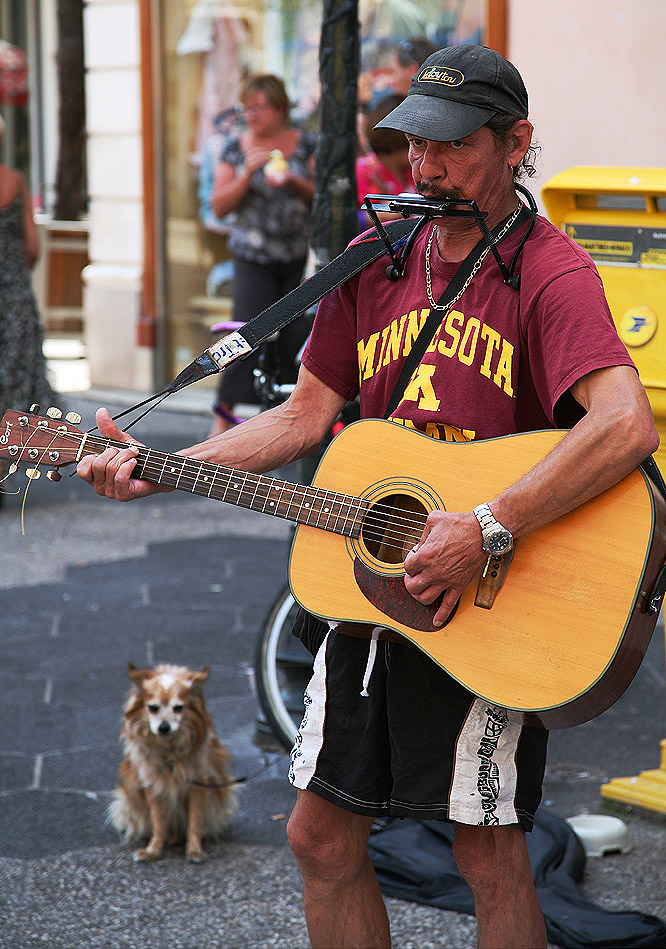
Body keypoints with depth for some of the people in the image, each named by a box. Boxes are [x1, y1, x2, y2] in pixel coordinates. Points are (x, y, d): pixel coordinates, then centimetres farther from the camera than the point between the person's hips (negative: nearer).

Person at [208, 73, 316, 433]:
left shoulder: (305, 145, 6)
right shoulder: (236, 147, 6)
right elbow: (219, 205, 2)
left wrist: (294, 182, -13)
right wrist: (247, 173, -12)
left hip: (299, 258, 1)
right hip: (254, 258, -1)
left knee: (297, 336, -2)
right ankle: (224, 414, -1)